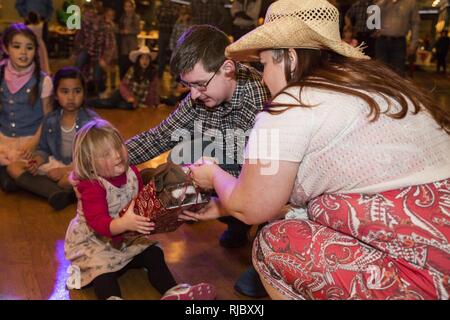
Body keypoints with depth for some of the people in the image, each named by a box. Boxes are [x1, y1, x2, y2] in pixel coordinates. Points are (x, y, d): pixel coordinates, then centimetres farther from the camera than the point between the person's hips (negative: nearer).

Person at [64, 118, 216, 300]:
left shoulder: (132, 174, -5)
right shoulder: (91, 186, -26)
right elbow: (98, 223, -38)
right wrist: (124, 223, -55)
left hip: (125, 237, 6)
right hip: (92, 242, -5)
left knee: (153, 254, -4)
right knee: (102, 267, -28)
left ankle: (172, 292, -2)